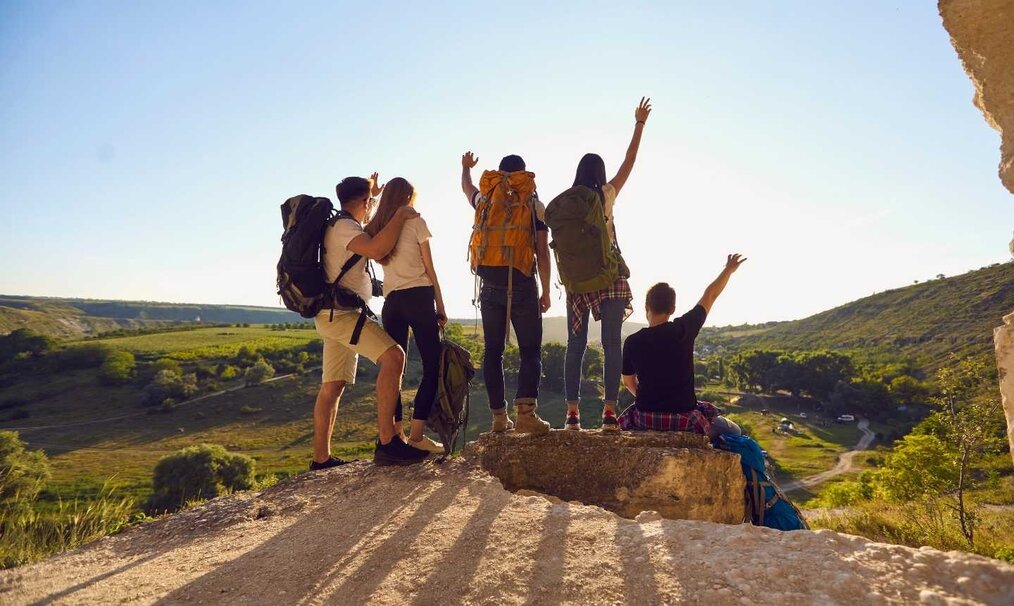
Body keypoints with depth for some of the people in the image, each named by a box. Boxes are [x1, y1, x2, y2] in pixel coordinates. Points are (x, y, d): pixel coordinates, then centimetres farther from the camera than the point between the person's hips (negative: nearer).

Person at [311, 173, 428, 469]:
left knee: (332, 386, 10)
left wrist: (373, 193, 46)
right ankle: (387, 442, -29)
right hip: (340, 312, -11)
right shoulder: (344, 226, -10)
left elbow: (369, 237, 45)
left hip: (335, 315, 11)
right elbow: (377, 249, -27)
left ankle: (321, 459, 14)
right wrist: (400, 215, -14)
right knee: (393, 356, -24)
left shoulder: (338, 225, 21)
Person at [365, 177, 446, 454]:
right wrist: (440, 307, 4)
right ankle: (416, 434, -8)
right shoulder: (416, 222, 1)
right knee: (433, 366, -2)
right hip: (418, 297, -5)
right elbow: (430, 270, -1)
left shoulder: (375, 228, 12)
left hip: (391, 302, 5)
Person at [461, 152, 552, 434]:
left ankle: (499, 416, 8)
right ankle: (525, 411, -18)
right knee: (530, 351, -2)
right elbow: (542, 253, -1)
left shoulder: (485, 200, 13)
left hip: (489, 286, 3)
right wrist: (546, 291, 5)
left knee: (493, 352, 8)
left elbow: (466, 188, 37)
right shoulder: (534, 205, 4)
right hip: (521, 284, -3)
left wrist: (466, 167, 58)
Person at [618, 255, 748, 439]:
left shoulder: (632, 342, -7)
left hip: (645, 418, 0)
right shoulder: (683, 330, -11)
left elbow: (629, 382, 8)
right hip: (683, 419, 0)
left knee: (627, 419, 34)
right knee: (733, 430, 23)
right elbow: (710, 296, 5)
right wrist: (729, 269, 20)